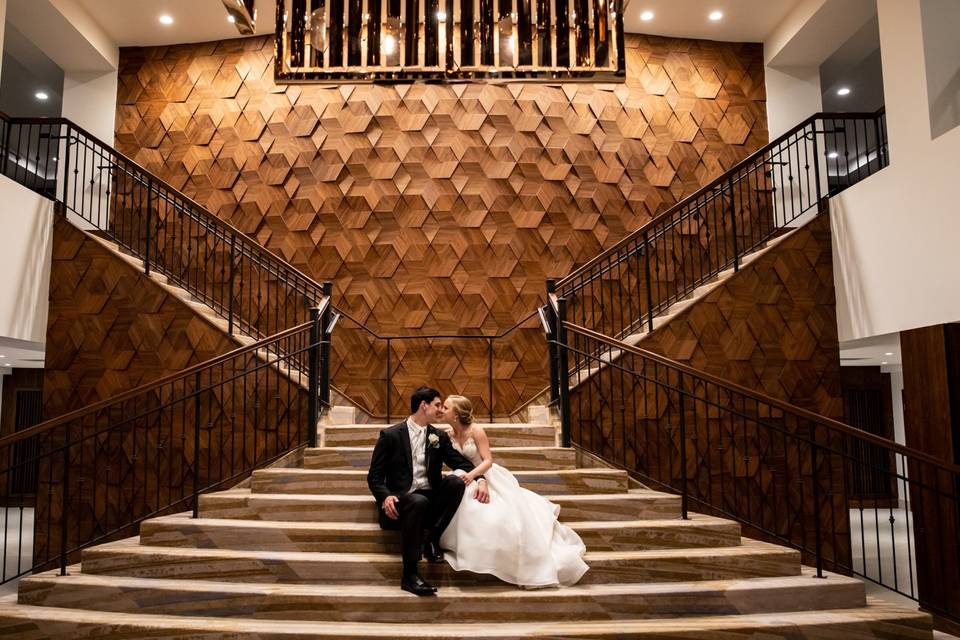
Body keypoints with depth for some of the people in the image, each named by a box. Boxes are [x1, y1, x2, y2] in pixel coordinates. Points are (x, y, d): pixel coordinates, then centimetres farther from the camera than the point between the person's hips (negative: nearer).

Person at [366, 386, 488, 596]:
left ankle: (433, 537, -13)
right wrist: (386, 496, -21)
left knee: (456, 481, -25)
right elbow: (374, 476, 0)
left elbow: (461, 463, 8)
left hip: (431, 499, 4)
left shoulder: (440, 437, 14)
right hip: (400, 501, -4)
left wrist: (480, 479, -13)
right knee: (418, 502, -39)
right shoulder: (390, 435, 0)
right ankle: (409, 575, -31)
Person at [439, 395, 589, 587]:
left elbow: (488, 460, -21)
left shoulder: (476, 431, -18)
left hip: (487, 477, -6)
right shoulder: (450, 435, -2)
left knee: (508, 516, -13)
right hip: (469, 480, 6)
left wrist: (472, 474, -37)